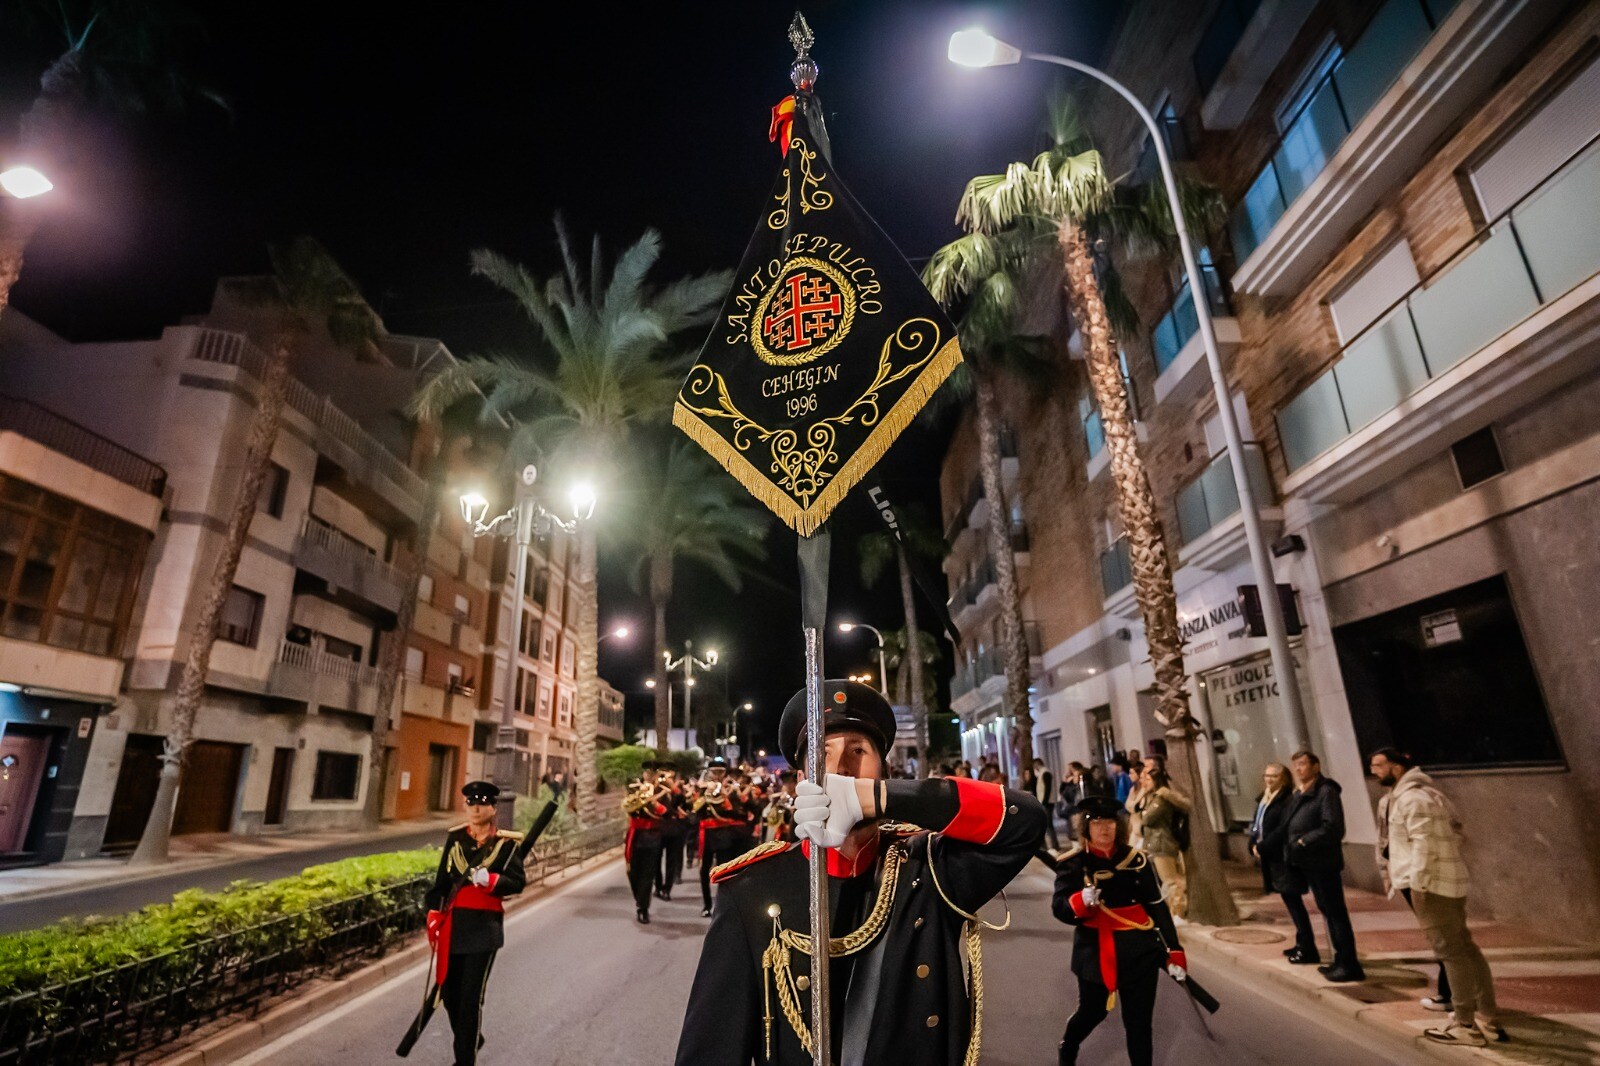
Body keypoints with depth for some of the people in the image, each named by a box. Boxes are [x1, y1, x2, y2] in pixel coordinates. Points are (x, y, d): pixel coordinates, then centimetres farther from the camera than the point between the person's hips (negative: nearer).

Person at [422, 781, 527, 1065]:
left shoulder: (506, 842, -7)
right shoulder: (455, 838, 4)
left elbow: (518, 882, -8)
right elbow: (441, 879, 8)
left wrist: (489, 880, -24)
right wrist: (434, 915, 0)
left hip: (485, 927, -4)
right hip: (453, 923, 4)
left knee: (471, 996, -1)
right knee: (450, 993, 15)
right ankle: (470, 1039, 41)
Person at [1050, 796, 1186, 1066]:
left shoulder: (1135, 859, -2)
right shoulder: (1073, 863, -10)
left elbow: (1158, 907, 4)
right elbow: (1059, 908, -16)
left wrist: (1174, 952, 0)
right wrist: (1081, 902, -36)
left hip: (1139, 950, 1)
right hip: (1095, 952, -1)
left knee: (1139, 1021, 6)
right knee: (1092, 1012, 17)